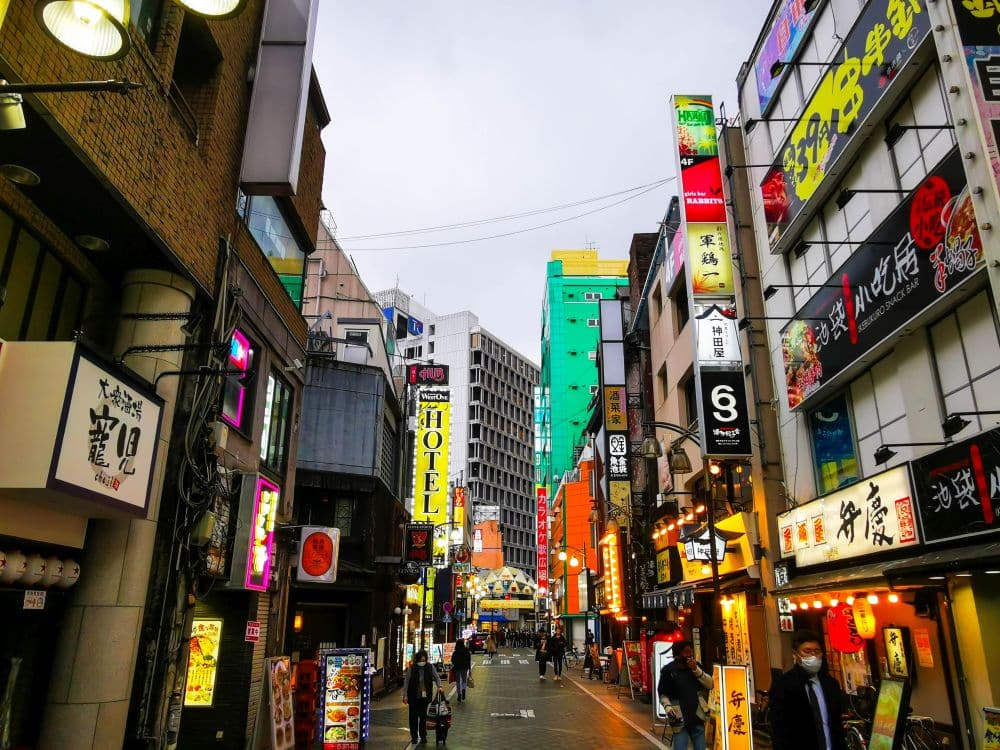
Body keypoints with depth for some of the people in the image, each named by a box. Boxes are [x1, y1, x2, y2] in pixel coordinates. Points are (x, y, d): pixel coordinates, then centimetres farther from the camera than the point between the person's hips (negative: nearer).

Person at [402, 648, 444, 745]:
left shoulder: (430, 667, -3)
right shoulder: (411, 669, -8)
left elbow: (436, 677, 1)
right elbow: (406, 682, -5)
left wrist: (439, 686, -16)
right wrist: (405, 695, -8)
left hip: (425, 696, 1)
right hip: (413, 697, -1)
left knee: (423, 716, 4)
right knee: (413, 716, 6)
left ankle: (423, 736, 17)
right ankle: (414, 736, 18)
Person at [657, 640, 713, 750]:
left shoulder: (696, 666, 6)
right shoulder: (668, 670, -6)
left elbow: (710, 684, -1)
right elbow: (663, 694, 0)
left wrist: (696, 670, -12)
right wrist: (668, 707, -18)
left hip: (697, 717, 4)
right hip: (679, 718, -4)